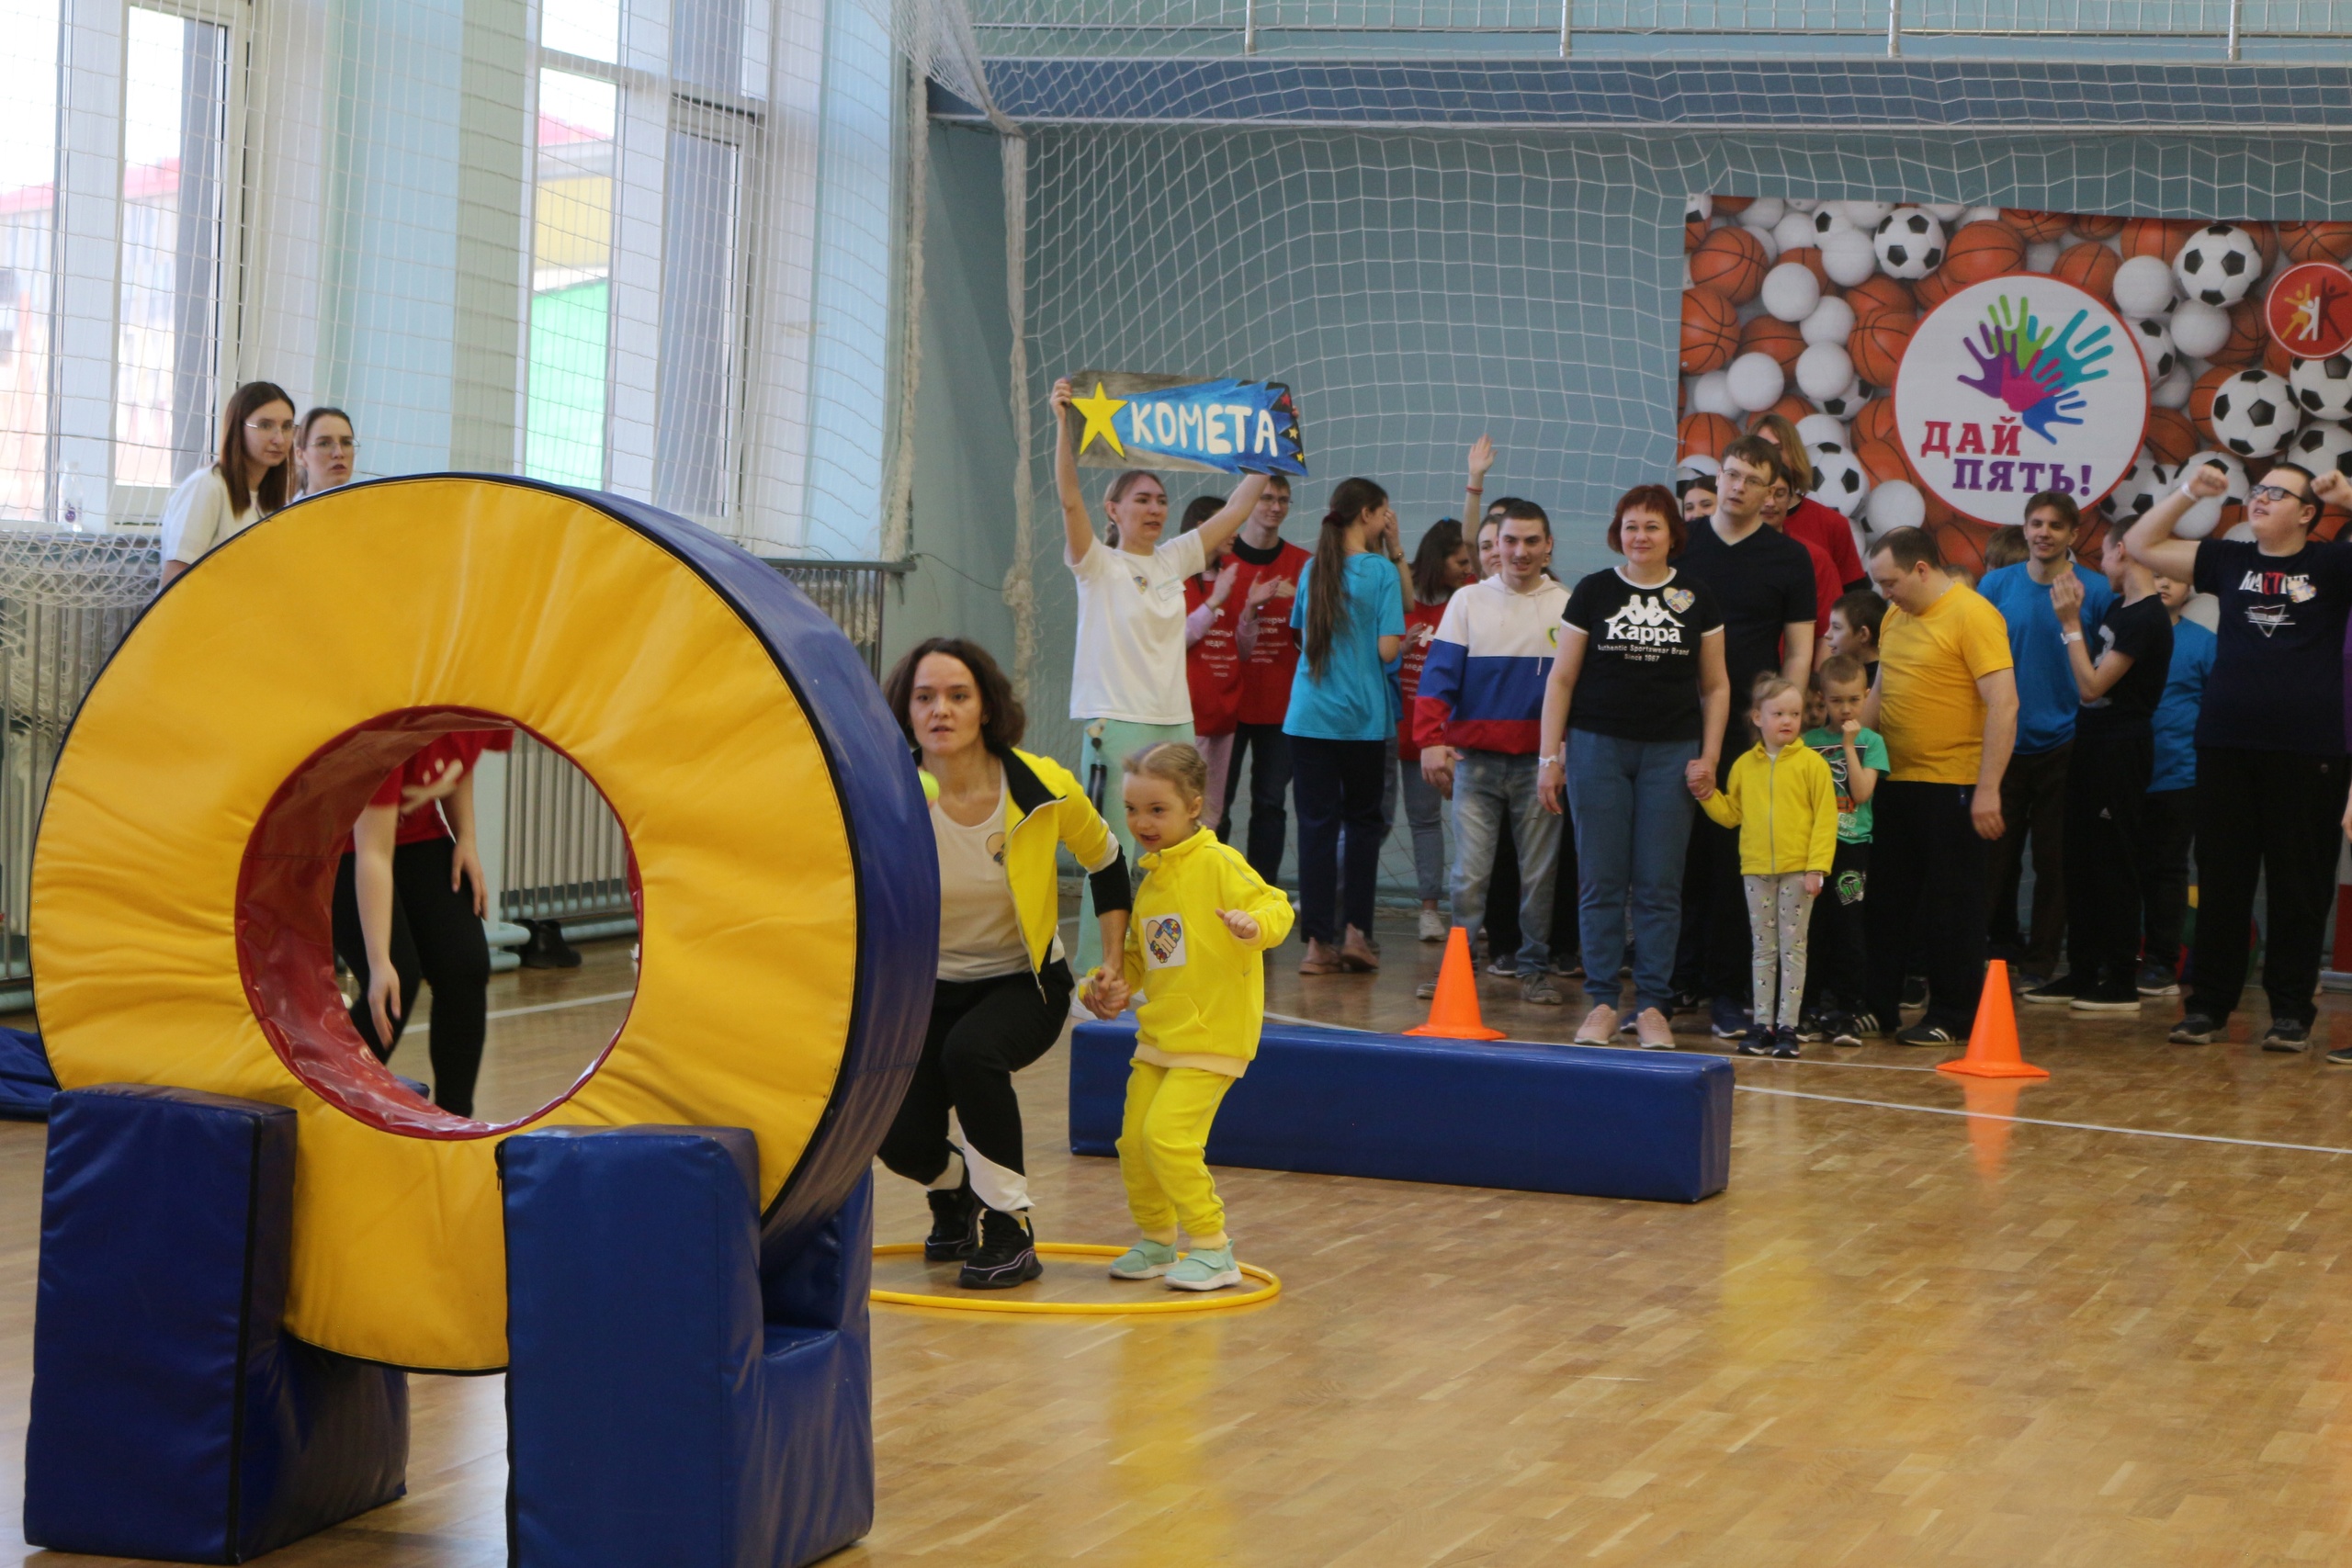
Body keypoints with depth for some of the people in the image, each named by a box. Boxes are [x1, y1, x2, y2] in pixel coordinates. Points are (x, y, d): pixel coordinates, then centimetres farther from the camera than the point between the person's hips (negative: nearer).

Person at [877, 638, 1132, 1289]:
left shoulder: (1043, 788, -16)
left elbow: (1105, 860, 3)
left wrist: (1115, 965, 0)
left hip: (1026, 984, -1)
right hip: (931, 987, 1)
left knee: (971, 1049, -34)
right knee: (899, 1137, -16)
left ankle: (1009, 1229, -15)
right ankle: (953, 1190, 24)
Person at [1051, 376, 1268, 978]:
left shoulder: (1174, 561, 13)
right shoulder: (1097, 564, -1)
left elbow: (1236, 509, 16)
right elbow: (1069, 498, -15)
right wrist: (1064, 424, -25)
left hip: (1176, 723, 6)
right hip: (1117, 724, -6)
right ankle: (1095, 974, -3)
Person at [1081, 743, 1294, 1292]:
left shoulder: (1219, 865, -11)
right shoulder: (1150, 879, 13)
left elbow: (1276, 906, -18)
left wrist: (1255, 925, -39)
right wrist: (1117, 984, 7)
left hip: (1211, 1035, -8)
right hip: (1158, 1035, 8)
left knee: (1168, 1133, -17)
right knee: (1134, 1139, 7)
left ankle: (1213, 1250, -4)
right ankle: (1156, 1241, 27)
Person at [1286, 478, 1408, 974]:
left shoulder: (1313, 569, 6)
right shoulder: (1381, 569, -8)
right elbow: (1388, 648, -13)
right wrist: (1408, 641, 8)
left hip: (1309, 716, 3)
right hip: (1363, 718, -3)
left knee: (1317, 824, 3)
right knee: (1363, 821, 12)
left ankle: (1319, 942, 1)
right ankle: (1356, 931, 4)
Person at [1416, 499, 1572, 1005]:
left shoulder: (1567, 607, 7)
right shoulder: (1469, 601, 6)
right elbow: (1440, 674, 0)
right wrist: (1430, 740, -11)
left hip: (1540, 762, 0)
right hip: (1476, 758, 0)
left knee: (1539, 873, 4)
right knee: (1469, 871, -2)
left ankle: (1535, 969, 13)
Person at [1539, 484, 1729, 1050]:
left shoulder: (1697, 599, 7)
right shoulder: (1593, 593, 4)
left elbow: (1715, 686, 11)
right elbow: (1561, 678, 5)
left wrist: (1709, 755, 0)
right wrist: (1549, 756, 0)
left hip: (1671, 752, 0)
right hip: (1598, 747, 0)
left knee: (1660, 886, 1)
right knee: (1601, 882, 0)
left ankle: (1653, 1005, 6)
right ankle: (1601, 1001, 7)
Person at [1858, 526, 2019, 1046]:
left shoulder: (1973, 615, -13)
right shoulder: (1896, 618, 12)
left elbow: (2004, 704, -18)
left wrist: (1988, 789, -22)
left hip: (1951, 787, -8)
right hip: (1894, 782, 8)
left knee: (1952, 904, 1)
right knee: (1888, 898, 13)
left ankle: (1953, 1016, 10)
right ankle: (1878, 1007, 21)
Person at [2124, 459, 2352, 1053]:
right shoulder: (2227, 560, 11)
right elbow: (2141, 545, 14)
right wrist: (2188, 492, 5)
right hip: (2225, 748, 3)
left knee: (2299, 887, 3)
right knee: (2221, 882, 7)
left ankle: (2291, 1010, 9)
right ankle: (2207, 1003, 13)